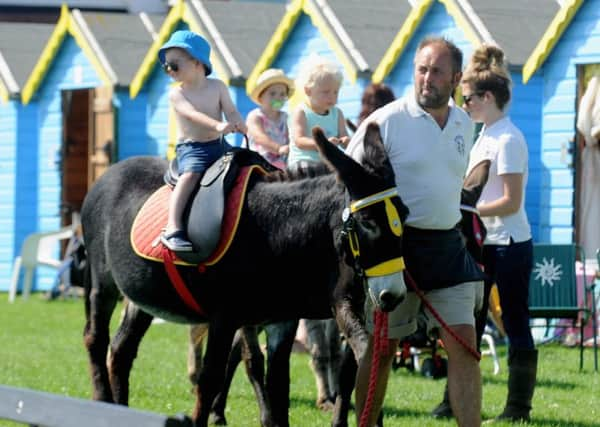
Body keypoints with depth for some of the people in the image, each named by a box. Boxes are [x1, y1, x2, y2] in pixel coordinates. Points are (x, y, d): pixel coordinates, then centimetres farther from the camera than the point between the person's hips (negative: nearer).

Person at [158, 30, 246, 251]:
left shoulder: (217, 86, 6)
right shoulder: (177, 94, -5)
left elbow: (230, 111, 0)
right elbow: (193, 114, -21)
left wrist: (238, 124, -25)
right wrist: (218, 125, -37)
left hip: (219, 145, 5)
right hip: (191, 148, -5)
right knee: (190, 175, -30)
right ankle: (173, 229, -41)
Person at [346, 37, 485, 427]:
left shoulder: (464, 125, 9)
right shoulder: (386, 121, -9)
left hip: (447, 245, 5)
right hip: (396, 244, -5)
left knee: (464, 343, -4)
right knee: (382, 346, 5)